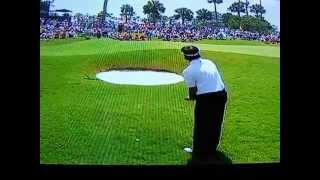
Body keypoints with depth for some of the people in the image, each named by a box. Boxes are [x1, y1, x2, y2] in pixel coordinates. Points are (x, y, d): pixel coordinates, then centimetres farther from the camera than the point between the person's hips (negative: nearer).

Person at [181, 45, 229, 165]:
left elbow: (193, 91, -7)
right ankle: (211, 149, 42)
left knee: (201, 126, 13)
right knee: (215, 125, 22)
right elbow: (213, 81, 14)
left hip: (206, 98, -6)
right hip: (221, 95, 7)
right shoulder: (209, 62, 12)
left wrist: (191, 98, 16)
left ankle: (200, 153, 28)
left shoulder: (188, 71, -6)